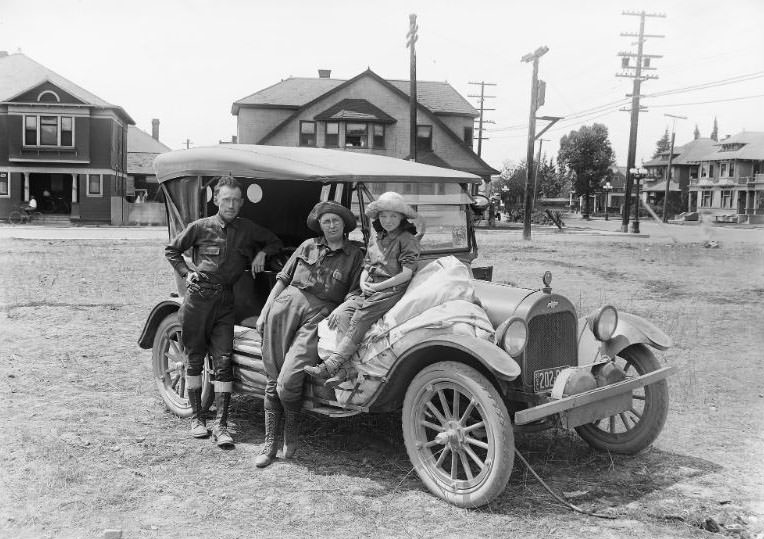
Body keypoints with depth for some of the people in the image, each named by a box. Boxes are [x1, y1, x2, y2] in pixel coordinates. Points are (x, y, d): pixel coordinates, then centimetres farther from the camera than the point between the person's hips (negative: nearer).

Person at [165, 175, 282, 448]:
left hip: (225, 301, 1)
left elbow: (275, 242, 23)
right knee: (195, 359, 7)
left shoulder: (248, 229, 7)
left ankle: (221, 425, 0)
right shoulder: (200, 227, 1)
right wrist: (186, 273, 1)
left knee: (223, 361, -4)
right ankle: (197, 417, 20)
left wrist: (262, 252, 5)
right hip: (198, 298, -1)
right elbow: (171, 250, 14)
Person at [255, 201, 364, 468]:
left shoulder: (354, 254, 7)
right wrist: (264, 312, 11)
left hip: (320, 314, -3)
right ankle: (269, 442, 15)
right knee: (272, 380, 2)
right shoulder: (308, 246, 14)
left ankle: (291, 427, 14)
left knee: (288, 382, -16)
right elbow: (283, 279, 15)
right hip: (286, 304, 3)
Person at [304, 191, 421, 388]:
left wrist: (377, 287, -12)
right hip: (369, 291, 7)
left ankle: (331, 366, -28)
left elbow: (406, 274, -10)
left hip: (391, 291, -7)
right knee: (341, 313, -17)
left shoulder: (407, 239, -1)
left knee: (358, 321, -25)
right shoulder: (377, 241, 22)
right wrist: (363, 284, -1)